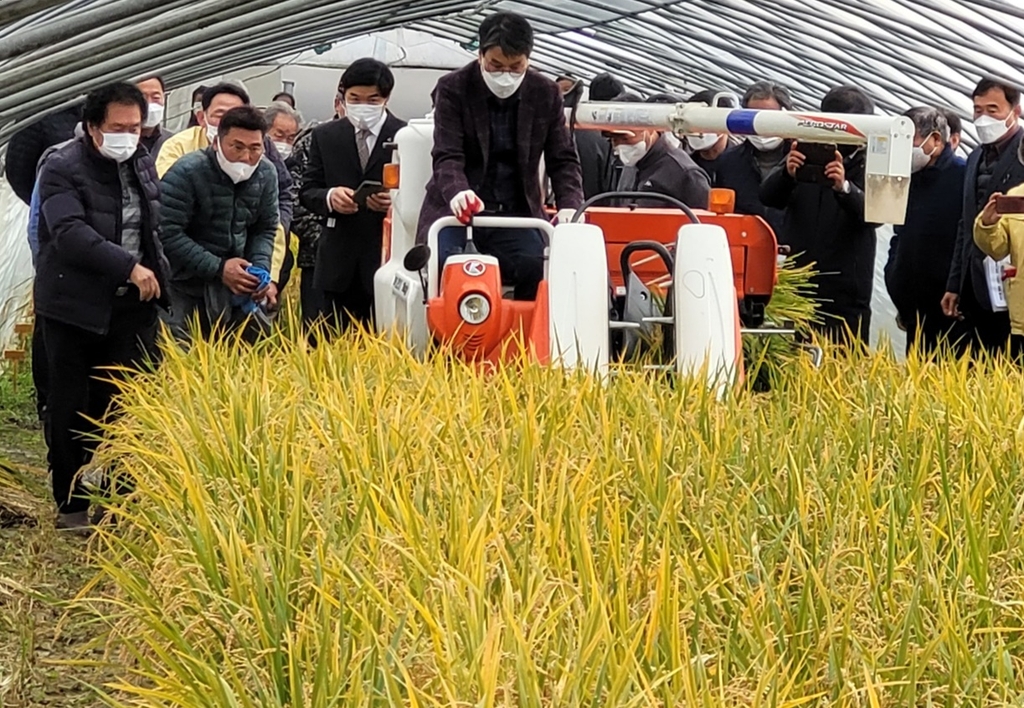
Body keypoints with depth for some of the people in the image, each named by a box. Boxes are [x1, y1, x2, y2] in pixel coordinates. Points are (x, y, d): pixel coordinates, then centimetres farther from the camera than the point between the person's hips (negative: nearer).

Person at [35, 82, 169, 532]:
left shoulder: (143, 164, 9)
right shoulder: (63, 169, -12)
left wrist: (156, 275, 9)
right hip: (75, 305, -4)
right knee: (71, 408, 4)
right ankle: (70, 503, 15)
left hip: (131, 305, 5)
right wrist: (129, 266, -28)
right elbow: (69, 233, -25)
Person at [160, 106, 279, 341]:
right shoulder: (185, 173, -17)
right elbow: (168, 234, -20)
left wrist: (261, 270, -9)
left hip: (238, 289, 5)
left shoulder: (266, 174, 1)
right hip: (187, 291, -5)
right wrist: (218, 268, -22)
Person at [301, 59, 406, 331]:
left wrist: (396, 202, -19)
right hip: (339, 261, 3)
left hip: (388, 256, -3)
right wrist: (329, 197, -12)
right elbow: (308, 191, 10)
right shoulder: (324, 136, 12)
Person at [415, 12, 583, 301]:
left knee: (539, 269, -26)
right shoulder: (453, 89, -5)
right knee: (446, 267, -31)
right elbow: (447, 157, -12)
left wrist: (569, 206, -15)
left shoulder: (547, 94, 3)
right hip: (456, 211, -2)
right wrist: (457, 192, -36)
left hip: (516, 215, 2)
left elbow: (563, 159, 6)